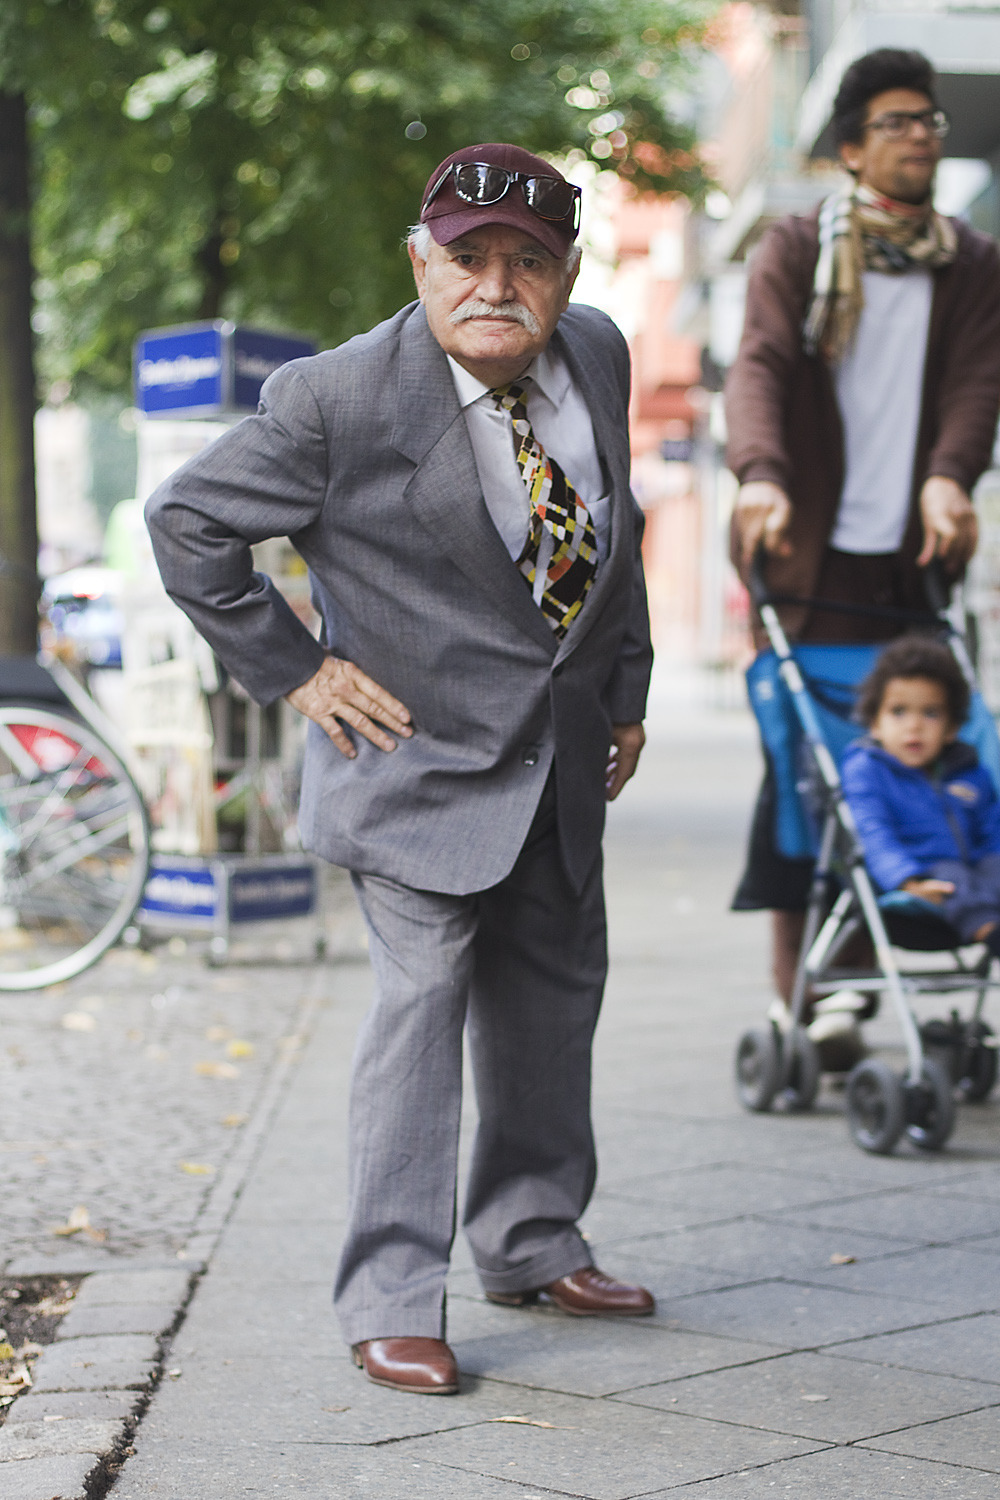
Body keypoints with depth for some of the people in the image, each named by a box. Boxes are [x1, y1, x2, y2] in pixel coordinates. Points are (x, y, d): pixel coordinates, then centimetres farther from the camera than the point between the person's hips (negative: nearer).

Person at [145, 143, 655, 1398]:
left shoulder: (597, 355, -1)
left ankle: (532, 1245, 33)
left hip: (562, 752, 7)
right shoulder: (340, 400, -20)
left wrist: (626, 687, 15)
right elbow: (187, 521, -11)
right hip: (420, 747, -6)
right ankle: (390, 1303, 0)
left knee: (555, 994, 16)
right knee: (422, 998, -10)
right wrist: (294, 669, -12)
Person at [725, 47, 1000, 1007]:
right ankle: (794, 986, -1)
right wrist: (761, 476, -28)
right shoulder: (796, 251, 7)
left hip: (912, 550, 3)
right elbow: (759, 364, -8)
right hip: (815, 549, -3)